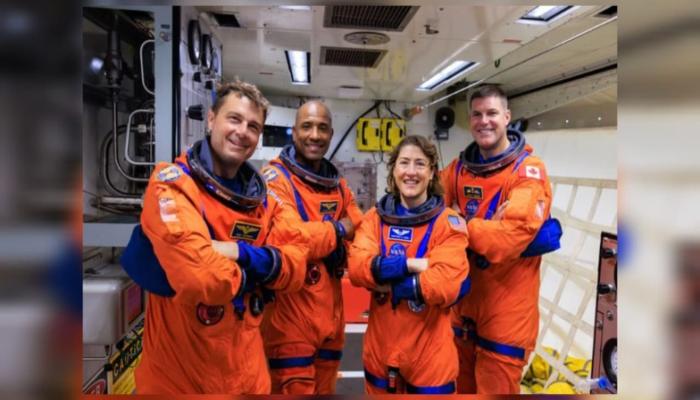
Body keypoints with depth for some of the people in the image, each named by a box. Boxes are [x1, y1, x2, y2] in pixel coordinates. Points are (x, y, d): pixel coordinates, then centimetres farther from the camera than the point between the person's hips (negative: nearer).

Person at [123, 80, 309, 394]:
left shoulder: (264, 196, 3)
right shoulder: (171, 182, -16)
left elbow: (297, 264, -5)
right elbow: (200, 277, -28)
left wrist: (240, 253, -20)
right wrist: (252, 272, -10)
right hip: (178, 373, -5)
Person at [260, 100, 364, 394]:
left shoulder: (337, 184, 11)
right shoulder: (275, 178, -13)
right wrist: (337, 229, -12)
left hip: (330, 314, 7)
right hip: (291, 318, -7)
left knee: (325, 390, 21)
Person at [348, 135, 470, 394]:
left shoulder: (449, 223, -10)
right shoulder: (375, 217, 1)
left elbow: (445, 285, -22)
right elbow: (357, 267, -14)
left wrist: (384, 282, -16)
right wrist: (412, 264, -22)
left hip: (430, 356, -3)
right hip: (380, 350, 3)